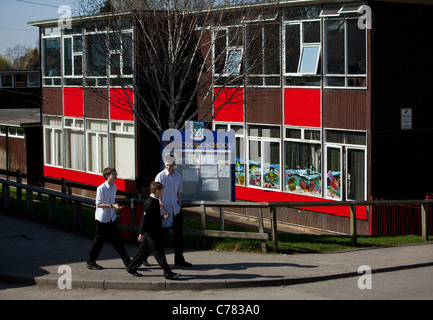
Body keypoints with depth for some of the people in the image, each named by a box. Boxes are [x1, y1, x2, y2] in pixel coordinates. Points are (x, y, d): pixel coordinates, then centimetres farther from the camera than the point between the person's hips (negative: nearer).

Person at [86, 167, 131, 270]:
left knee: (117, 240, 7)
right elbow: (98, 204, -18)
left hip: (111, 217, 7)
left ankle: (128, 262, 7)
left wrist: (116, 207, 5)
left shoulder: (114, 187, 6)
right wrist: (112, 206, -25)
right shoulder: (101, 188, -17)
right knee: (99, 240, 2)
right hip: (102, 218, -6)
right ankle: (90, 262, 16)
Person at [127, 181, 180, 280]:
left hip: (156, 231, 10)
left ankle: (131, 268, 25)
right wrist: (142, 233, -20)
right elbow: (144, 218, -21)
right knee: (159, 253, -4)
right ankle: (168, 273, 0)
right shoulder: (149, 203, -21)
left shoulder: (155, 201, 10)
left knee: (143, 250, 16)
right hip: (151, 233, -10)